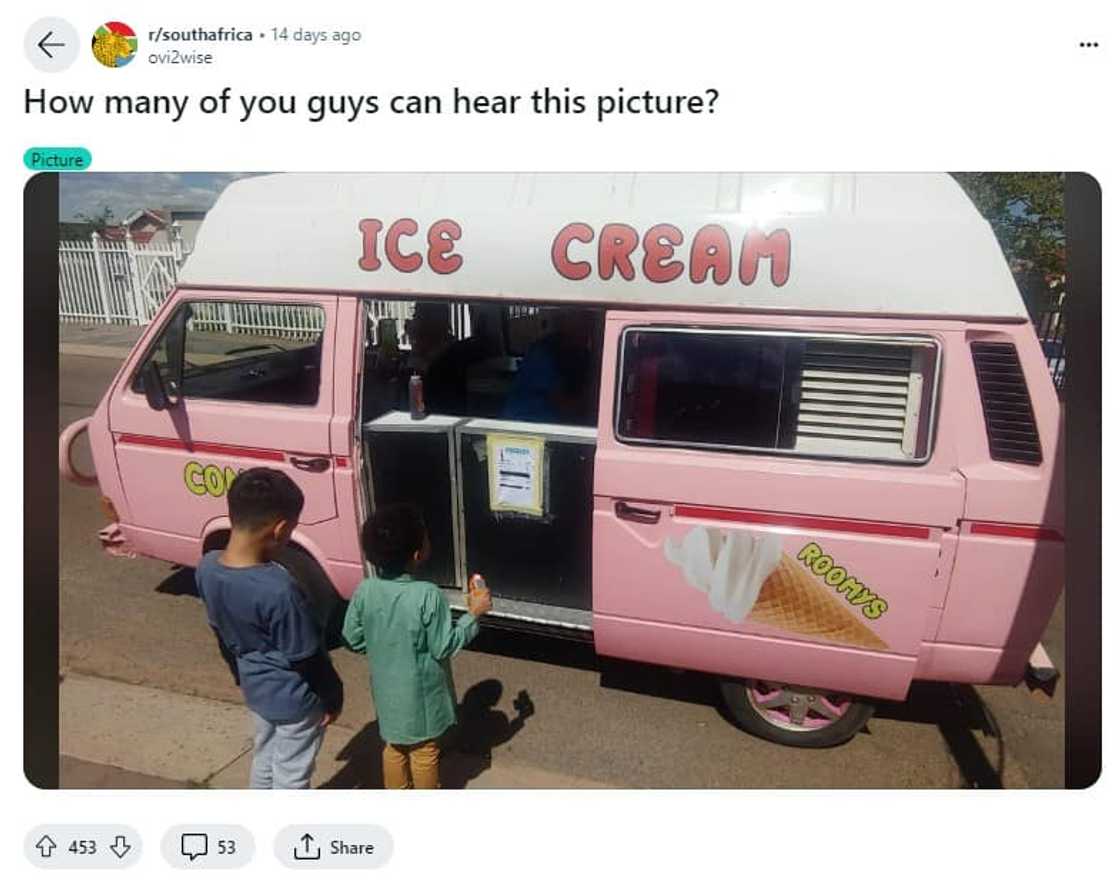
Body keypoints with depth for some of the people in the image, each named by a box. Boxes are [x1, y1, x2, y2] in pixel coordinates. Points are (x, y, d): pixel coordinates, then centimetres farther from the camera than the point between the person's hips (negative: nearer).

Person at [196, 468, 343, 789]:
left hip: (255, 690, 7)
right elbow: (306, 657, -24)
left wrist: (242, 677, 19)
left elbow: (221, 634, 3)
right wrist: (333, 697, -6)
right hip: (294, 699, -7)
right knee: (291, 774, 16)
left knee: (264, 759, 29)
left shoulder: (207, 567, -13)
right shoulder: (278, 588, -36)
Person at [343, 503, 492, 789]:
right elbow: (443, 647, -20)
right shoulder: (428, 595, -29)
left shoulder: (365, 590, -14)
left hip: (387, 689, 5)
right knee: (424, 750, 16)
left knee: (394, 746, 24)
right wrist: (473, 615, -12)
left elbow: (353, 638, -2)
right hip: (420, 692, -4)